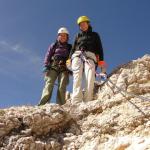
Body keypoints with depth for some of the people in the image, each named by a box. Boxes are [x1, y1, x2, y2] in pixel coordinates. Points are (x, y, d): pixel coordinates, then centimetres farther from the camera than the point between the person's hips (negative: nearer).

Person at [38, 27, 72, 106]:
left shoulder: (69, 47, 22)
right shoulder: (54, 45, 21)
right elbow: (48, 56, 12)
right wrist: (46, 66, -3)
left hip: (64, 68, 1)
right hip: (53, 67, 0)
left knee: (62, 86, -14)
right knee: (49, 84, -16)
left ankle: (60, 105, -19)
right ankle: (43, 104, -27)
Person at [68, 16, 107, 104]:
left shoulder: (95, 35, 27)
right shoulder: (78, 36, 31)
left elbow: (99, 49, 19)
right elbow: (73, 48, 22)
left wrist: (101, 61, 4)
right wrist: (69, 60, 5)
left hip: (90, 56, -1)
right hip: (77, 55, 1)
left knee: (90, 78, -27)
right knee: (77, 77, -24)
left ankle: (88, 101, -40)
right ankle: (76, 102, -38)